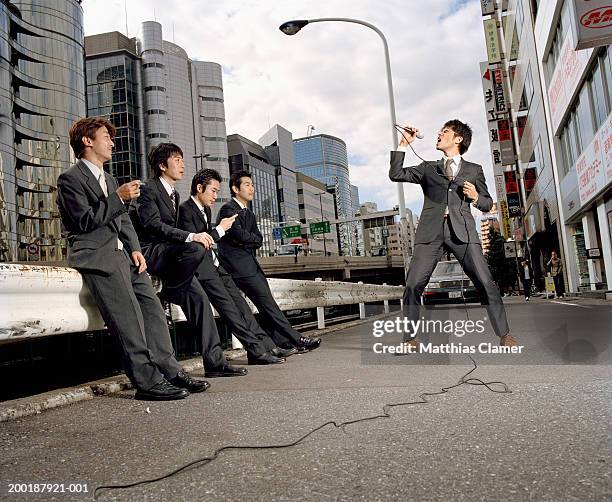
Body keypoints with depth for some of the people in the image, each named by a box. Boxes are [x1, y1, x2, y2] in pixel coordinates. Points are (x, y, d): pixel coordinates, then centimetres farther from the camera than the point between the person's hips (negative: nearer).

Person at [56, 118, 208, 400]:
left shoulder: (109, 179, 27)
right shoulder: (70, 179, 1)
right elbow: (86, 221, -11)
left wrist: (135, 249, 7)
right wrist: (119, 197, -13)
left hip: (121, 253, 8)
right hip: (95, 255, -8)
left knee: (152, 306, -4)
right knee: (128, 315, -18)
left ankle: (169, 370, -1)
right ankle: (147, 381, -15)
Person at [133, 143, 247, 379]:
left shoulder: (174, 194, 20)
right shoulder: (149, 189, -7)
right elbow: (152, 224, -22)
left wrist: (195, 237, 4)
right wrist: (191, 237, -31)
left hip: (166, 252, 8)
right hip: (148, 252, -8)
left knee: (198, 297, -8)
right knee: (196, 249, -33)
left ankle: (214, 361, -6)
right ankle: (168, 295, -10)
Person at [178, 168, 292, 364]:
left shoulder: (206, 209, 19)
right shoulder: (185, 210, -10)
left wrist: (217, 262, 13)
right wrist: (220, 229, -13)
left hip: (212, 264, 9)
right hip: (199, 267, -9)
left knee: (239, 302, -1)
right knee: (228, 306, -15)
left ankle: (267, 345, -3)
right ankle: (256, 350, -15)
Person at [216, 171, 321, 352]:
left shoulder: (249, 214, 23)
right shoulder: (228, 209, -5)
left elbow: (259, 239, 12)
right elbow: (239, 234, -17)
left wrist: (247, 240, -6)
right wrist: (253, 239, 1)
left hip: (250, 262, 9)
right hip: (238, 264, -9)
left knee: (266, 304, 0)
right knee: (266, 301, -12)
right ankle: (296, 340, -13)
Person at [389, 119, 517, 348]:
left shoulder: (474, 170, 20)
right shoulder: (428, 168, 23)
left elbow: (488, 204, 21)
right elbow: (396, 174, 13)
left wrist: (475, 197, -1)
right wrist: (404, 144, 11)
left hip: (462, 229, -1)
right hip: (431, 230, 1)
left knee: (485, 282, -10)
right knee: (413, 284, -10)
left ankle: (504, 334, 3)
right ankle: (410, 339, 0)